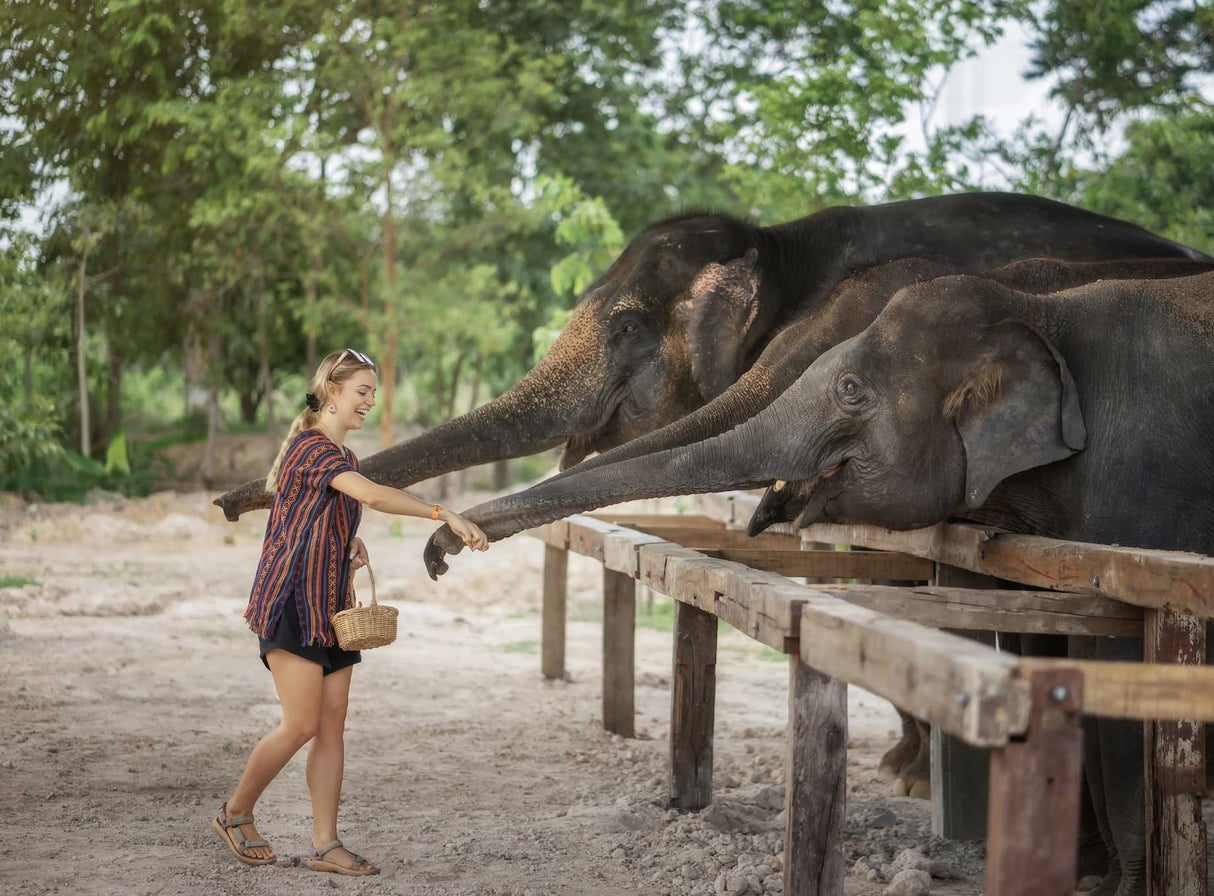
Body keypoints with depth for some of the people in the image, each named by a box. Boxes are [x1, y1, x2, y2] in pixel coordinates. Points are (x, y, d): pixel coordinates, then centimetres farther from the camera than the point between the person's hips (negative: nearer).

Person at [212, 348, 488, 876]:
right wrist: (446, 515, -34)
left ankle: (324, 844, 7)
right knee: (301, 725, -9)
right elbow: (372, 495, -29)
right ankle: (236, 814, 11)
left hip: (331, 605, 9)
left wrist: (352, 547, 8)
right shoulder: (311, 447, -14)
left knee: (332, 726, 4)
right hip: (292, 600, -9)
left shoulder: (341, 456, 17)